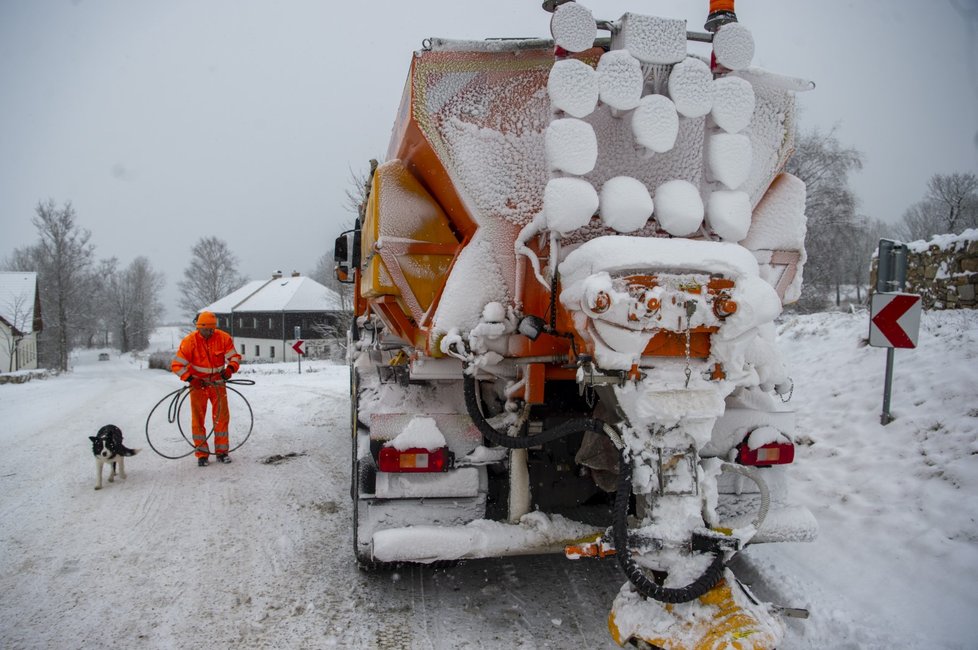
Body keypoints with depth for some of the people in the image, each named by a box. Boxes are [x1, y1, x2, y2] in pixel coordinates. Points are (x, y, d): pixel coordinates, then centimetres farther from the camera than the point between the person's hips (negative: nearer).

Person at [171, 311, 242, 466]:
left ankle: (221, 451, 13)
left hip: (217, 382, 2)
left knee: (222, 416, 2)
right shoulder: (189, 341, -15)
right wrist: (190, 379, -25)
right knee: (198, 418, 0)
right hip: (198, 383, -2)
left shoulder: (223, 338, -10)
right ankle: (201, 454, 8)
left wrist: (231, 368, -22)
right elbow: (177, 365, -13)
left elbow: (234, 356, -2)